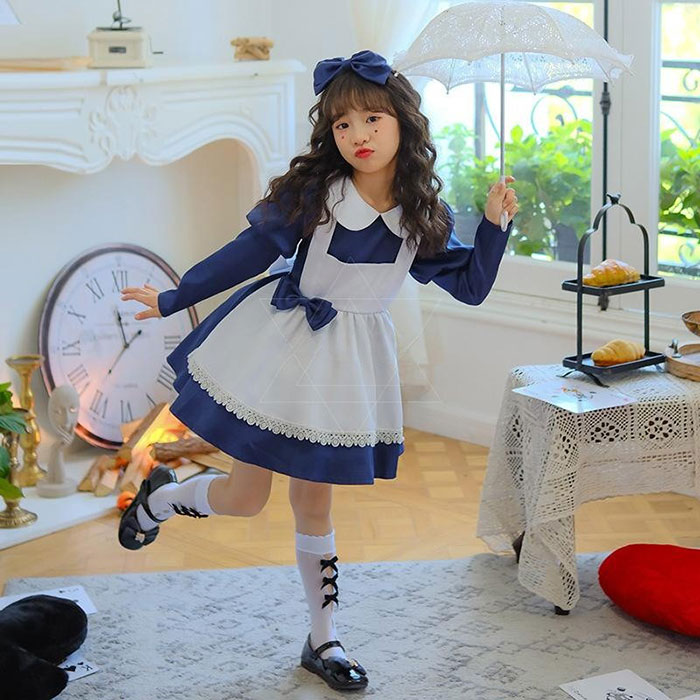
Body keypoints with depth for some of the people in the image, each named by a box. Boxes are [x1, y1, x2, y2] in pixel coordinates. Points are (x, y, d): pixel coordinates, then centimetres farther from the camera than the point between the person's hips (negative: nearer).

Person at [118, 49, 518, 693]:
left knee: (314, 500, 11)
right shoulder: (313, 190, -15)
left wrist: (495, 224, -10)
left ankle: (324, 641, 25)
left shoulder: (426, 215, -4)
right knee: (246, 497, 1)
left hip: (353, 359, 3)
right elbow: (251, 252, -6)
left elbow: (472, 287, 3)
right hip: (282, 345, -2)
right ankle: (159, 498, 34)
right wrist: (173, 299, -2)